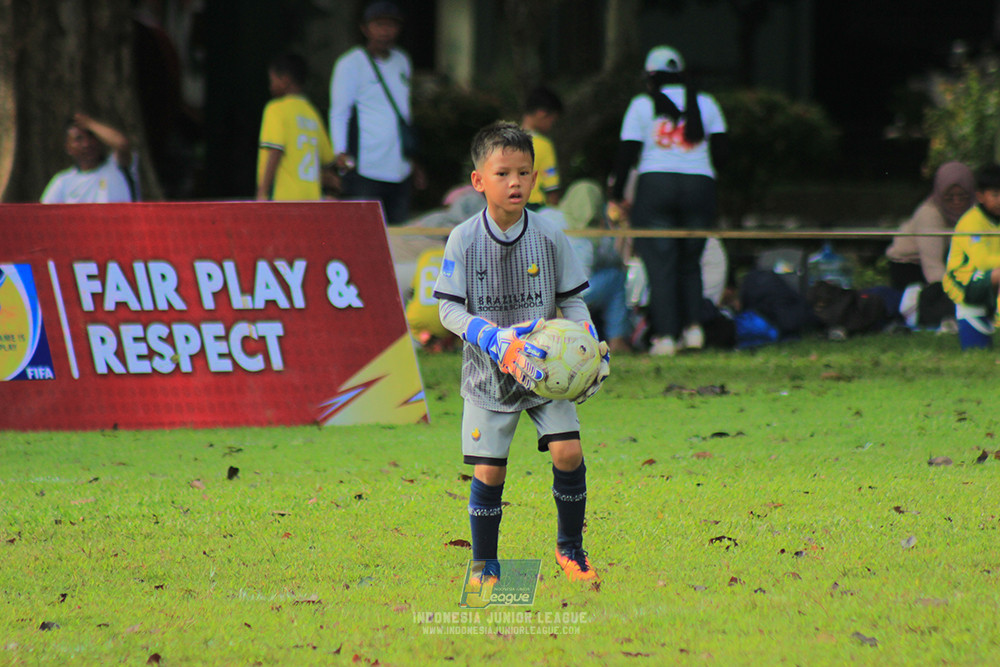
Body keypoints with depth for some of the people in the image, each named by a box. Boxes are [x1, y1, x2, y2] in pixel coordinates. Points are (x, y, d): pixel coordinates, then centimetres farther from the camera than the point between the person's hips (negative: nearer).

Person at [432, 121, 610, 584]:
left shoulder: (550, 236, -5)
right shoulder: (464, 240, -9)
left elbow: (572, 302, 3)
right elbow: (449, 308, -9)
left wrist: (592, 348, -13)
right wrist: (494, 339, -24)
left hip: (545, 367, 1)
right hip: (488, 372, -1)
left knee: (568, 452, -13)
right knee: (488, 472, -3)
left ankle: (570, 547, 9)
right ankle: (485, 568, 15)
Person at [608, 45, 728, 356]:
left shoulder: (642, 105, 4)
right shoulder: (705, 103, 11)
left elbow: (627, 152, 1)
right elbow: (719, 148, 6)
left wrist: (616, 194, 7)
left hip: (655, 182, -2)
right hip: (699, 186, 2)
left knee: (660, 263, -1)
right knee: (690, 261, 13)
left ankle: (664, 335, -6)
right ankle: (692, 325, 0)